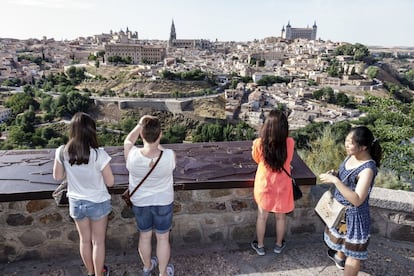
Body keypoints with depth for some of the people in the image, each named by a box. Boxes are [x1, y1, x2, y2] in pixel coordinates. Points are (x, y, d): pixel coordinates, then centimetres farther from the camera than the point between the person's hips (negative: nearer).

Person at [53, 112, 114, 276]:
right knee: (98, 241, 17)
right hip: (98, 203, -3)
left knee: (85, 240, 24)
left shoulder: (62, 152, -15)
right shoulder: (98, 154, -26)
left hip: (76, 203, 4)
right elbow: (110, 182, -16)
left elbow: (57, 177, 1)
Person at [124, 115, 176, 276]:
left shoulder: (132, 156, -28)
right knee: (163, 238, 19)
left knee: (144, 236, 25)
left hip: (140, 203, 2)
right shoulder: (170, 156, -30)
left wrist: (140, 125, 3)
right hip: (163, 202, -1)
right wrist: (156, 143, 8)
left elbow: (128, 141, -4)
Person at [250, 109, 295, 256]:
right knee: (281, 217, 22)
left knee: (262, 217, 19)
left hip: (264, 185, 0)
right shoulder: (290, 143, -20)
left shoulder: (259, 143, -22)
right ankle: (279, 245, 42)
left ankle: (260, 246, 36)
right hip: (282, 186, 1)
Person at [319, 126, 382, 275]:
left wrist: (335, 180, -36)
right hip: (341, 209, 9)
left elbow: (357, 200, -33)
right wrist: (332, 176, -9)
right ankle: (339, 258, 60)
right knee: (341, 237, 33)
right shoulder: (350, 156, -5)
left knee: (353, 251, 10)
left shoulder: (367, 168, -30)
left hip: (354, 214, -9)